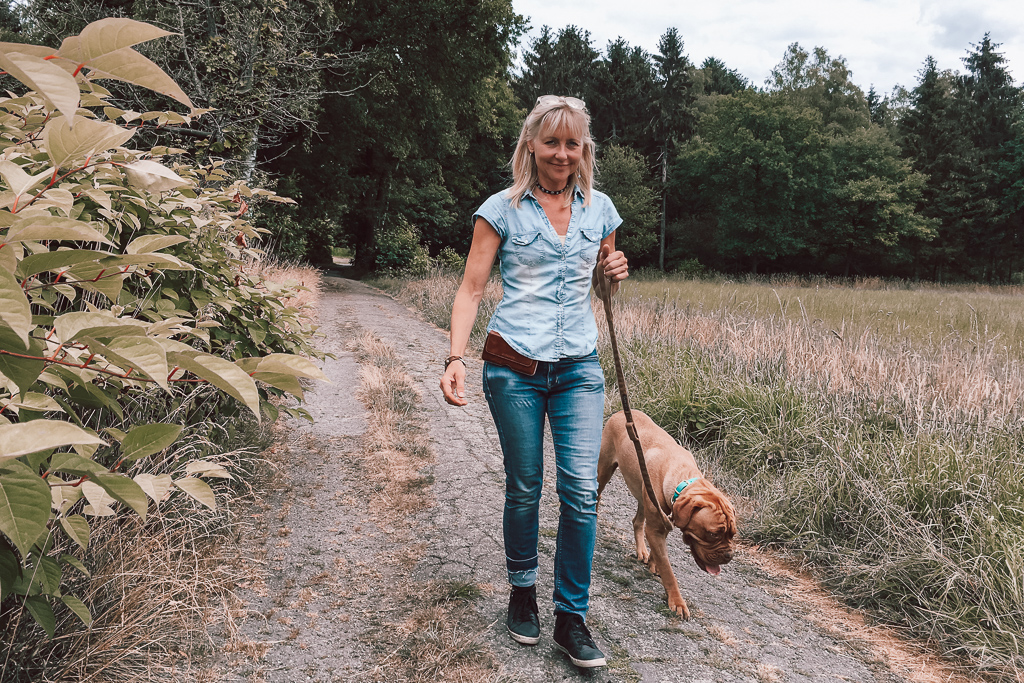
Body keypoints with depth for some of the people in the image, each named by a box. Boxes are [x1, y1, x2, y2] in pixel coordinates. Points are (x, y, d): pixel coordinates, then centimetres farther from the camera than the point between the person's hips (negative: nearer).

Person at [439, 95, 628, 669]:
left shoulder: (600, 208, 10)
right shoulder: (503, 209, 0)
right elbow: (472, 288, -5)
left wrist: (616, 272, -2)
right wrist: (456, 357, -18)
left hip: (579, 368, 2)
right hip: (515, 367, -2)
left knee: (581, 490, -5)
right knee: (524, 489, 9)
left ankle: (573, 617, 10)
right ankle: (523, 593, 32)